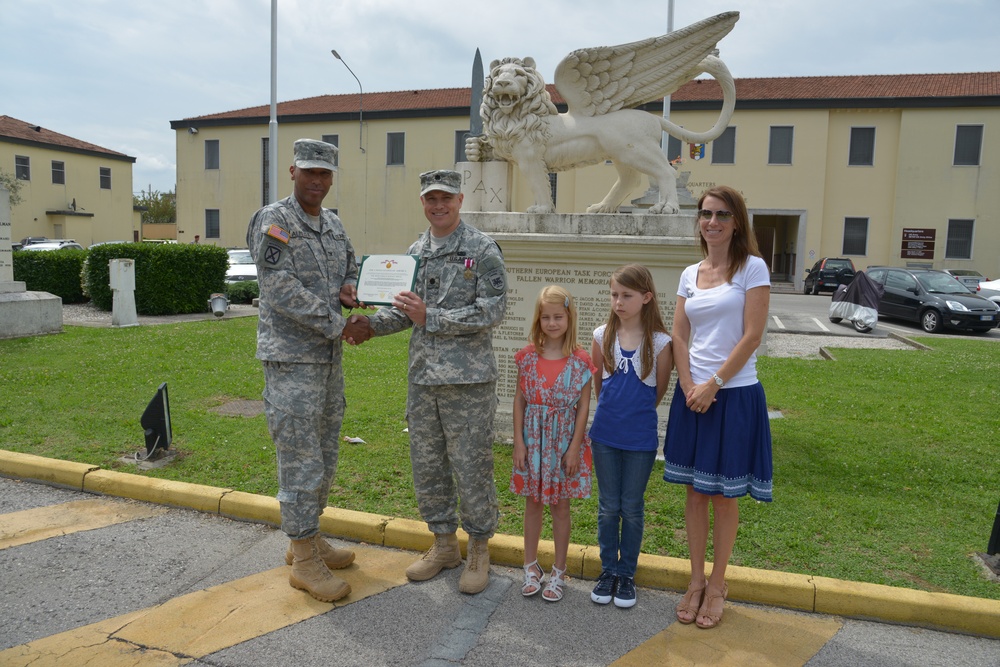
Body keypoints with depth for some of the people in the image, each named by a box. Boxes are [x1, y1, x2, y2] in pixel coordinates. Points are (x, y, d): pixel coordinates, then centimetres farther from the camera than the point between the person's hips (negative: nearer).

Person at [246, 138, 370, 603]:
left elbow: (351, 267, 23)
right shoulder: (272, 221, -11)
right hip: (290, 359, -8)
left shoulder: (333, 225, 12)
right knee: (300, 460, -3)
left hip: (328, 357, 8)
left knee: (324, 456, 15)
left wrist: (349, 289, -1)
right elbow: (281, 289, -20)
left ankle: (307, 541, 31)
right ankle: (305, 562, 10)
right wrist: (337, 324, -17)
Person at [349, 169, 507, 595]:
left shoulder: (482, 250, -6)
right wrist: (371, 322, -2)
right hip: (422, 377, 6)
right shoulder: (414, 253, 13)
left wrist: (430, 317, -18)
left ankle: (479, 548, 22)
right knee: (426, 464, 13)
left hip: (469, 378, -6)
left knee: (471, 466, 2)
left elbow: (493, 310, -15)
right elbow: (404, 311, 17)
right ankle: (443, 544, 31)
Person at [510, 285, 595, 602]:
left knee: (560, 504, 9)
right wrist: (519, 441, -3)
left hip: (564, 439, -2)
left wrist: (574, 448, -9)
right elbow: (519, 400, 1)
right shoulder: (528, 356, -2)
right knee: (533, 502, 13)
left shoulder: (579, 360, -8)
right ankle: (531, 566, 29)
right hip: (533, 438, 2)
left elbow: (583, 406, -6)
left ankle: (558, 572, 24)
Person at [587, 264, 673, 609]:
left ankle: (627, 574, 26)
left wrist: (637, 414, 9)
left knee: (632, 507, 10)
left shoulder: (659, 342, -9)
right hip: (605, 434, 2)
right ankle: (608, 570, 27)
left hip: (641, 438, -2)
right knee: (608, 506, 12)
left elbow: (660, 391, 1)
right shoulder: (602, 335, -1)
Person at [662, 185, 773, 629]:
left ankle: (717, 585, 22)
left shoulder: (752, 268, -5)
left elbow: (752, 336, -12)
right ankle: (696, 581, 24)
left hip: (734, 395, -4)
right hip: (693, 394, 5)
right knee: (695, 491, 11)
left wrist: (713, 384, -14)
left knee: (724, 495, 6)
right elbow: (679, 337, 6)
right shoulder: (690, 274, 9)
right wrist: (689, 387, -7)